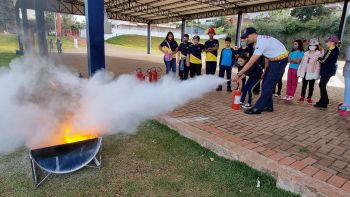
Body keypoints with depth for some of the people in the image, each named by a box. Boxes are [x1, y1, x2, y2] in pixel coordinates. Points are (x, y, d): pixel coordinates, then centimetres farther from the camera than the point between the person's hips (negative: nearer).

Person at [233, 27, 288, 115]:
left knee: (268, 85, -8)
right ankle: (268, 106, 21)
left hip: (280, 60, -10)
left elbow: (251, 63, -27)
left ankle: (257, 108, -4)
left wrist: (238, 75, -25)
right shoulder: (261, 39, 5)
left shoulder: (260, 43, -25)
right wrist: (265, 71, 14)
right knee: (266, 84, 12)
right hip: (275, 59, 10)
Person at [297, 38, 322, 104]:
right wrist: (299, 71, 8)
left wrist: (316, 73, -17)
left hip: (312, 73, -4)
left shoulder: (318, 54, -5)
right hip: (305, 72, 4)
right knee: (304, 85, 10)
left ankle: (309, 98, 14)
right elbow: (302, 62, 10)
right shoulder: (306, 53, 9)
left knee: (311, 86, 6)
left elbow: (318, 64, -11)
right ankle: (302, 97, 17)